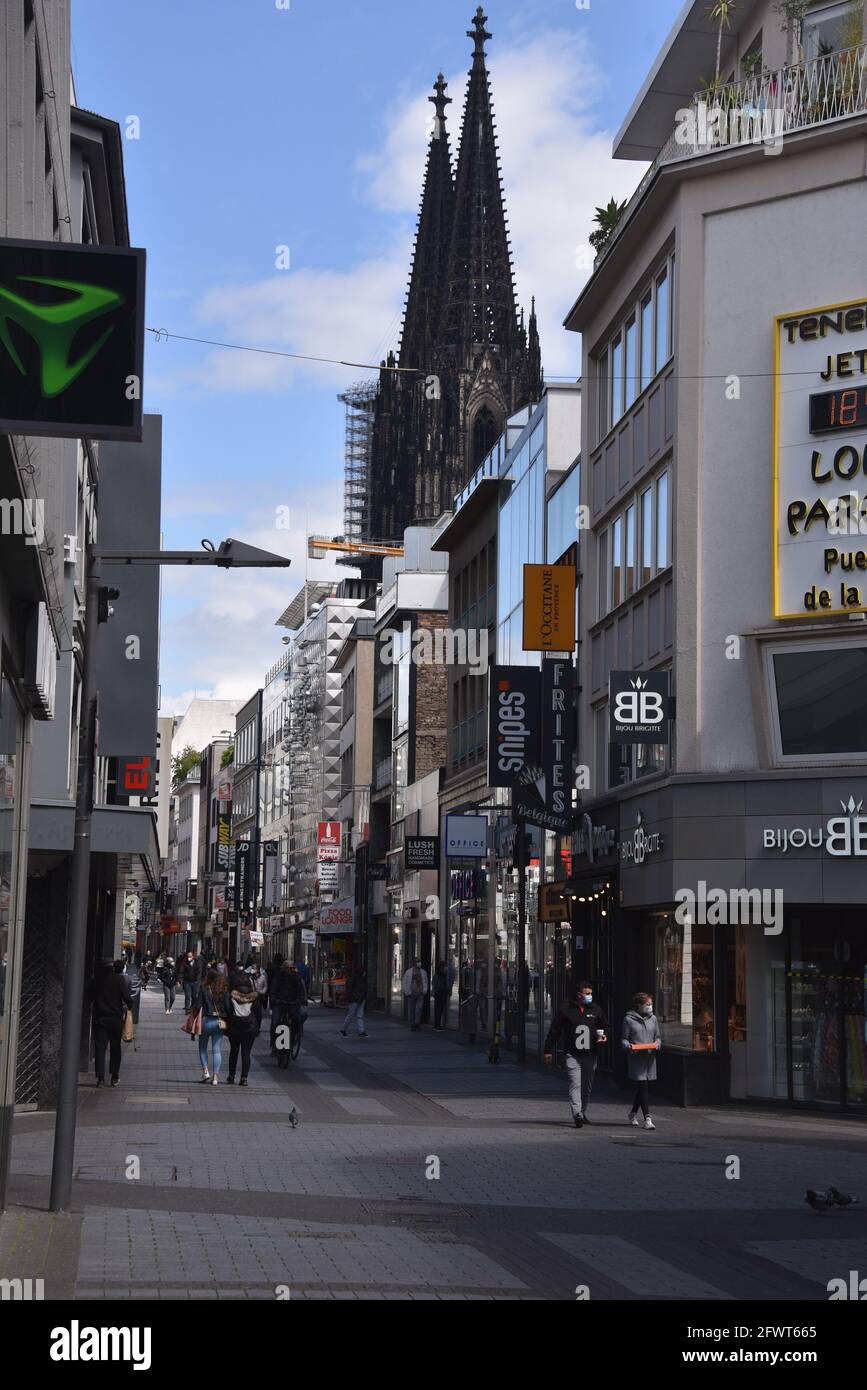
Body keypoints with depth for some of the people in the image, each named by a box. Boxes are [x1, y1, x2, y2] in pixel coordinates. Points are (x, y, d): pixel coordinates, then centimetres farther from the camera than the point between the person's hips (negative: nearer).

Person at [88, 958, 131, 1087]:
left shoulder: (96, 980, 0)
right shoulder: (120, 979, -8)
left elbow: (90, 997, 9)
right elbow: (126, 997, -11)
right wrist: (129, 1005, 7)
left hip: (99, 1017, 1)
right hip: (116, 1018, -1)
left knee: (99, 1047, 1)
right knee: (115, 1047, 11)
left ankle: (100, 1077, -7)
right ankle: (114, 1077, 13)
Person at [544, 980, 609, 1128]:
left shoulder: (596, 1010, 8)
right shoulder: (565, 1010, -2)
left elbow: (605, 1026, 21)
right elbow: (554, 1031, 3)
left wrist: (604, 1036, 0)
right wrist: (549, 1050, 1)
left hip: (591, 1055, 4)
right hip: (573, 1055, -4)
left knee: (588, 1085, 13)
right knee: (575, 1084, -15)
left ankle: (583, 1111, 29)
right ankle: (576, 1113, -22)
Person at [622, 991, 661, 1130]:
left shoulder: (653, 1018, 10)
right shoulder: (629, 1019, -4)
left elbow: (657, 1036, 17)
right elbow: (624, 1038, 0)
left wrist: (657, 1043, -5)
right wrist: (628, 1046, -20)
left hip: (650, 1057, 5)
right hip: (636, 1057, -5)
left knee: (642, 1088, 12)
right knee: (642, 1087, -10)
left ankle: (633, 1113, 32)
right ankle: (647, 1119, -11)